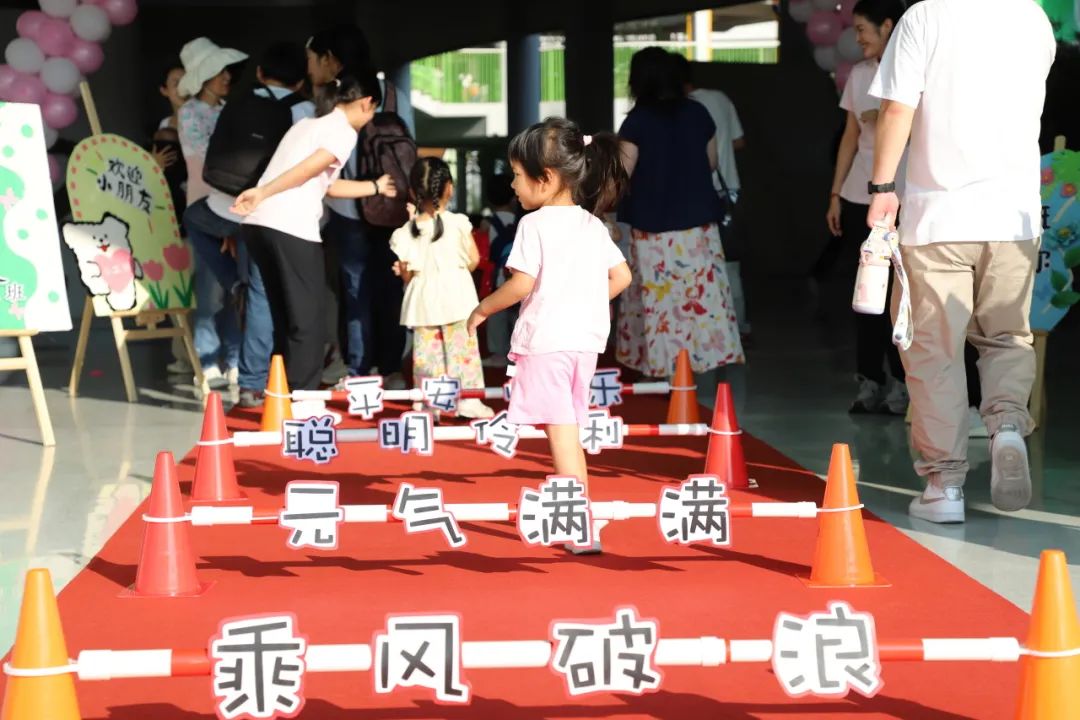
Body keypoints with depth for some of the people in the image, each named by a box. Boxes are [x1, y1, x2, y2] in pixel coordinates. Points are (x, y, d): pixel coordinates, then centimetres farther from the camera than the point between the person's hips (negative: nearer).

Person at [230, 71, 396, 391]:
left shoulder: (310, 124, 27)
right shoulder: (343, 131, 1)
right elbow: (306, 171, -11)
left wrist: (377, 186, 41)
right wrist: (263, 193, -11)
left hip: (259, 224, 9)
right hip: (291, 230, -9)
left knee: (287, 321, 16)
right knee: (306, 324, -2)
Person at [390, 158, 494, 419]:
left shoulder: (406, 233, -2)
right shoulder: (458, 223, -7)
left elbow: (406, 272, 0)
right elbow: (474, 260, -3)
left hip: (423, 299, 2)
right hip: (456, 296, -2)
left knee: (425, 352, 7)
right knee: (462, 349, 4)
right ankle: (468, 400, 5)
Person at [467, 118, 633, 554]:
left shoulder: (535, 224, -10)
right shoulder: (593, 226, 10)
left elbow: (521, 284, -16)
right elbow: (621, 277, 9)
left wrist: (482, 310, -3)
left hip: (546, 340, -7)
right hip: (586, 339, 7)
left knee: (560, 430, -5)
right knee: (569, 428, 17)